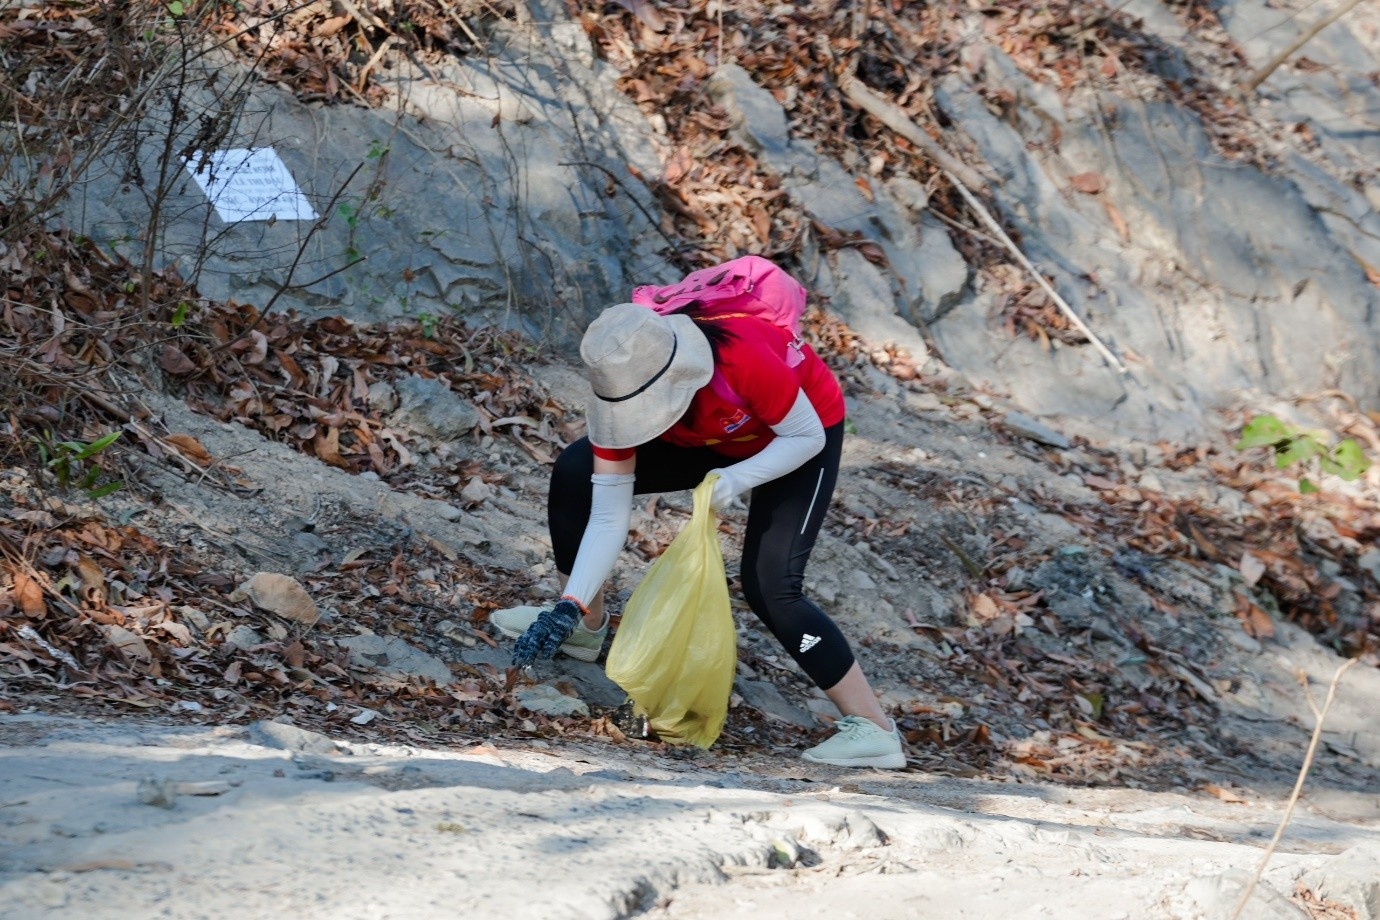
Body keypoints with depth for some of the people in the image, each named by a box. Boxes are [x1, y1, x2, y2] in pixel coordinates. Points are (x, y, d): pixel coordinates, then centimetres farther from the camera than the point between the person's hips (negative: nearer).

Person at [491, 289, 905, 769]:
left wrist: (737, 479, -38)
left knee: (770, 586, -21)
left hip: (797, 439, -5)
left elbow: (807, 436, -24)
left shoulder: (742, 357, -41)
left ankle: (872, 728, -15)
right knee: (576, 473, -7)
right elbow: (607, 516, -23)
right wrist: (570, 607, -31)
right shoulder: (621, 388, -26)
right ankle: (585, 623, 11)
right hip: (713, 438, 5)